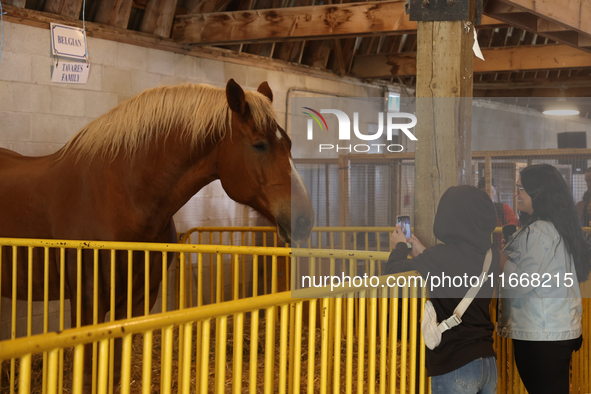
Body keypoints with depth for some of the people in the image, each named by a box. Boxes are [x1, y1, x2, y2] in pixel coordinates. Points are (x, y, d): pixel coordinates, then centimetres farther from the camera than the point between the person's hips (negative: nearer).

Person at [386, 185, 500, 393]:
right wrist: (423, 253, 27)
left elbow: (393, 271, -7)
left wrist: (400, 247, 13)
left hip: (454, 367, -6)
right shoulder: (492, 256, 0)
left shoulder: (440, 257, -19)